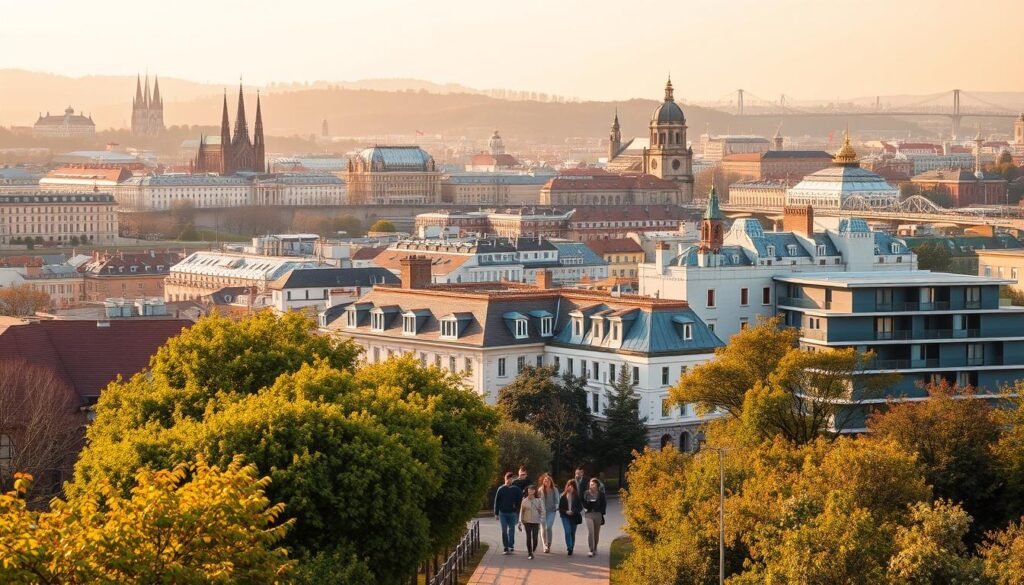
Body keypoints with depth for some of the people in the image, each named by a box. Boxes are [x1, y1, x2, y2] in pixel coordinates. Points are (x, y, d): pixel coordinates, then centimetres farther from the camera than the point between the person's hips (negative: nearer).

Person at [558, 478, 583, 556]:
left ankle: (571, 548, 18)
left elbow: (580, 507, 0)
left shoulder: (577, 496, -1)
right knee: (568, 532, -15)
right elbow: (560, 507, 4)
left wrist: (573, 511, -15)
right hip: (565, 517, -1)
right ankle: (569, 548, -18)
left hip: (574, 517, 1)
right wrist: (566, 512, -13)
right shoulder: (563, 496, 1)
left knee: (572, 533, 7)